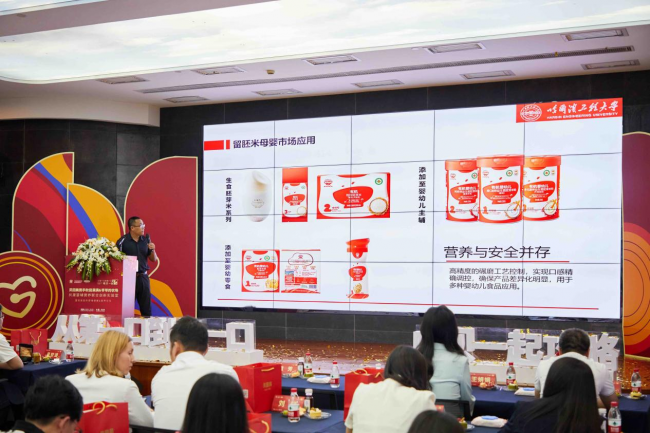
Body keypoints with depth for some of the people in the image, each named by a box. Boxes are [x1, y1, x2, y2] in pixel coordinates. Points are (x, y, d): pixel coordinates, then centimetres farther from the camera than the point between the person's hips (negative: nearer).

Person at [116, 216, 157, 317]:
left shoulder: (146, 240, 6)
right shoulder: (123, 241, -8)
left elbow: (154, 259, 12)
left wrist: (152, 250, -7)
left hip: (143, 277, 4)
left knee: (146, 309, 7)